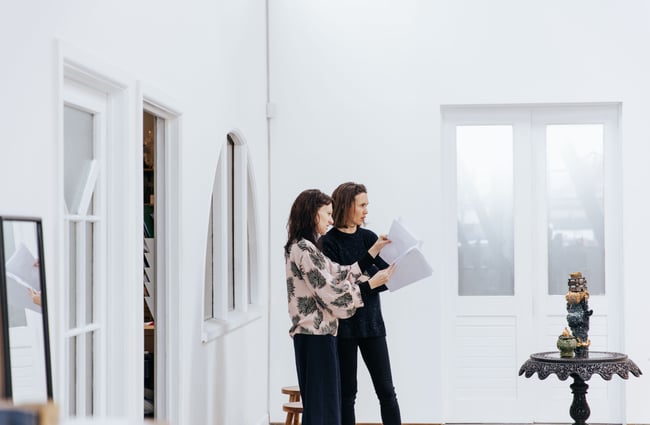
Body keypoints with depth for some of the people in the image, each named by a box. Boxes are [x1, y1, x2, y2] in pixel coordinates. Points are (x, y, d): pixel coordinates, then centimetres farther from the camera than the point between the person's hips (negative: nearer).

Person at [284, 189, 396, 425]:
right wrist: (371, 284, -10)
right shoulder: (304, 249, -16)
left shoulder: (306, 247, 15)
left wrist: (373, 252, 16)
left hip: (315, 335, 10)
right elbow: (331, 294, -18)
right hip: (316, 337, -10)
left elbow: (340, 275, 15)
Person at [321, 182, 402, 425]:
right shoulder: (329, 243, -7)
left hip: (371, 322, 4)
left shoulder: (368, 237, 7)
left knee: (386, 390, 3)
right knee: (346, 392, 5)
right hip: (344, 325, -4)